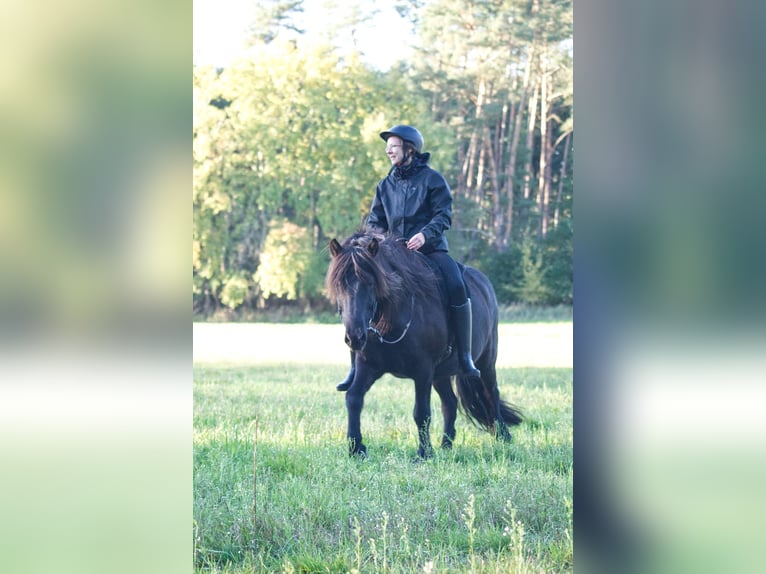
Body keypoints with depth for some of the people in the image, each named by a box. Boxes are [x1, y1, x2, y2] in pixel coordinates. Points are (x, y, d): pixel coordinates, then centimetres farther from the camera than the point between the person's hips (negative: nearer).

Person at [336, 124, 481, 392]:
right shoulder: (385, 185, 14)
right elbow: (375, 221, 17)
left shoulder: (432, 178, 1)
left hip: (431, 248, -4)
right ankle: (356, 364, -6)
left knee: (457, 287, -31)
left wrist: (425, 234, -24)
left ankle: (465, 356, -21)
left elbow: (443, 215, -6)